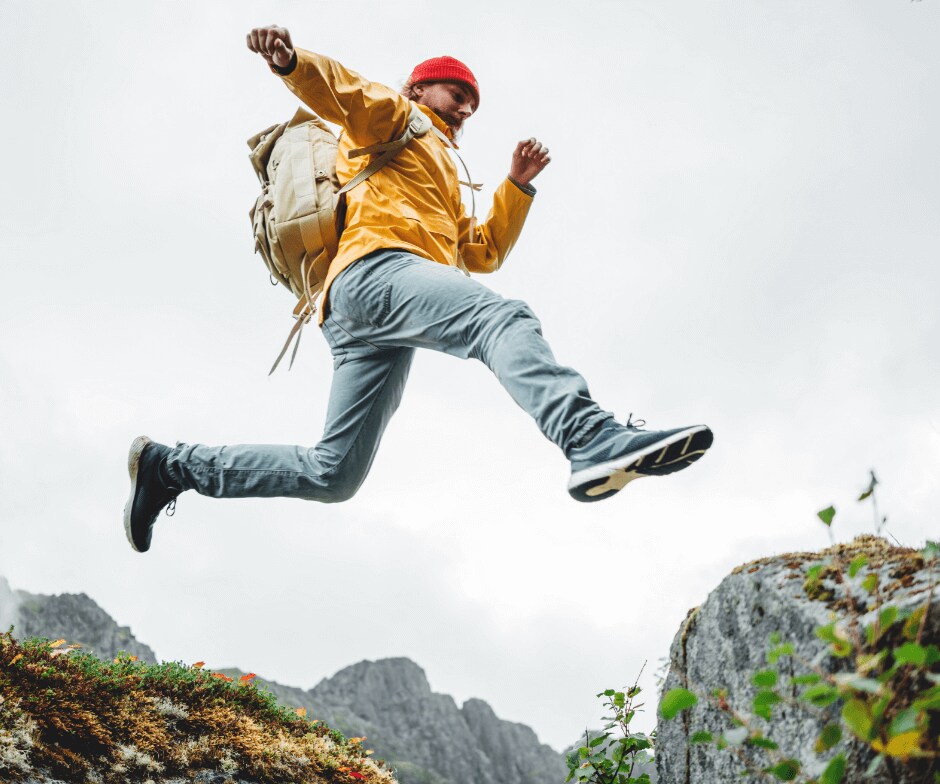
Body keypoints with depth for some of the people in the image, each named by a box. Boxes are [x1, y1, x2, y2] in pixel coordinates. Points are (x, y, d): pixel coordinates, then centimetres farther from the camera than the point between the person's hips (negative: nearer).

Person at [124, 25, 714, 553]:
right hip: (377, 267, -8)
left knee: (332, 475, 0)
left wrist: (518, 185, 28)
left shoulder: (445, 193, 43)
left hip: (361, 329, 8)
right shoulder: (394, 116, 20)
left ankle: (170, 466, 8)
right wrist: (292, 61, -22)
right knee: (504, 317, -32)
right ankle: (595, 441, -54)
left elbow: (485, 252, 37)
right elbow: (339, 89, -1)